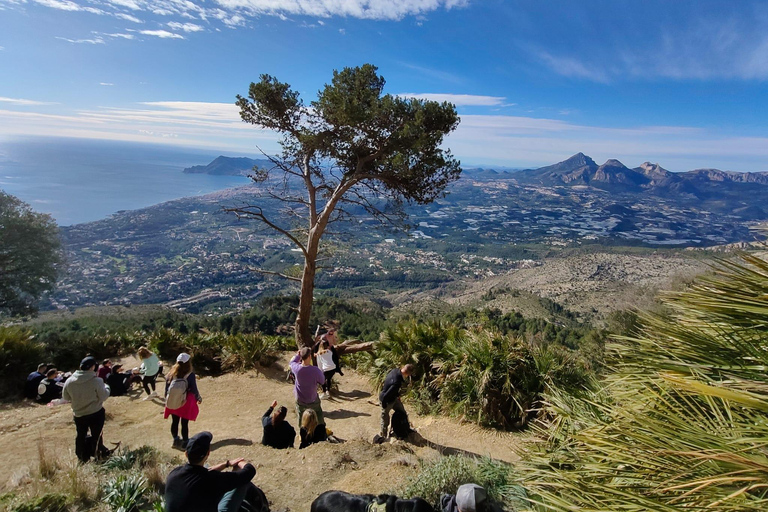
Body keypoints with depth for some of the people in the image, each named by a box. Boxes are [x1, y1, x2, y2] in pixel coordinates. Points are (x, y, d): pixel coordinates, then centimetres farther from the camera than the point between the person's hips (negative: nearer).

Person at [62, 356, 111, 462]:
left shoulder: (69, 381, -11)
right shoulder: (96, 381, -24)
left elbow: (66, 397, 3)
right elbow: (103, 397, -16)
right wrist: (106, 387, 2)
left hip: (78, 414, 4)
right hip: (96, 413, -4)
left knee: (81, 436, 21)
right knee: (96, 435, 13)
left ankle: (83, 457, 31)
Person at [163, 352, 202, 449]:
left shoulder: (171, 374, -9)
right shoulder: (190, 375, -19)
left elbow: (167, 389, 0)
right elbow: (194, 390, -13)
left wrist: (167, 400, 15)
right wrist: (199, 398, 6)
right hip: (186, 403, -3)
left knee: (174, 421, 19)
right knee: (184, 423, 8)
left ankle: (175, 439, 31)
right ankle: (185, 441, 18)